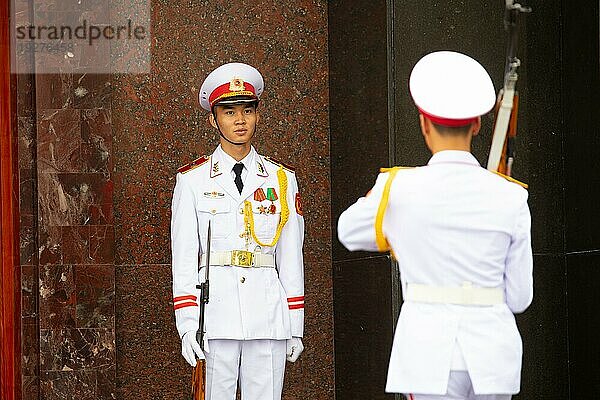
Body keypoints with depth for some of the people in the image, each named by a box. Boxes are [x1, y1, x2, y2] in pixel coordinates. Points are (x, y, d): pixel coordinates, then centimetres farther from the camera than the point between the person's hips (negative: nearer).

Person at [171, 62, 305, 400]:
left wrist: (295, 327, 7)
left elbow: (291, 257, 11)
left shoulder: (281, 179, 11)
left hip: (268, 315, 2)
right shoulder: (193, 180, 5)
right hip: (215, 315, -2)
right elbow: (184, 258, 2)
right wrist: (187, 324, -6)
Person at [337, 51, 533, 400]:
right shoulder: (512, 198, 0)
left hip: (430, 349, -2)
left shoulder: (398, 189, -4)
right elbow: (518, 297, 5)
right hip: (494, 351, 3)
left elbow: (349, 232, 17)